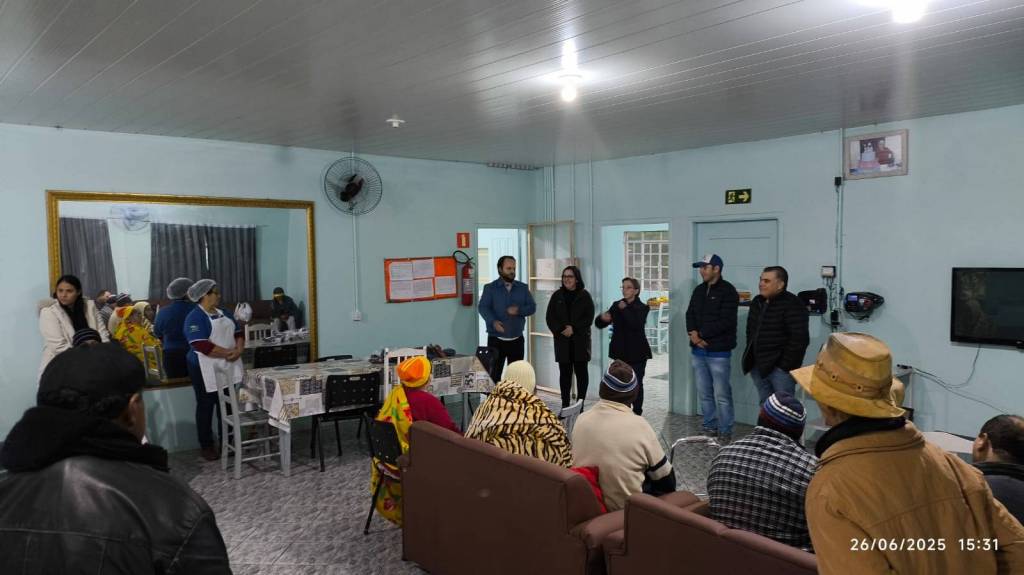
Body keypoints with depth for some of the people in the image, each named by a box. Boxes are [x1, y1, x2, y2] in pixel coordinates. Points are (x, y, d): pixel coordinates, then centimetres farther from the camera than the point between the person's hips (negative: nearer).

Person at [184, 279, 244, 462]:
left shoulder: (224, 314, 12)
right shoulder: (195, 317, -13)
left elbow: (238, 333, 11)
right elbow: (201, 345, -23)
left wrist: (239, 349, -9)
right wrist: (227, 353, -20)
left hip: (228, 367, 7)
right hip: (206, 369, -7)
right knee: (206, 407, 5)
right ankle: (206, 446, 15)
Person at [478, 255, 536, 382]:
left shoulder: (523, 288, 8)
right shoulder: (490, 288, -1)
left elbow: (532, 307, 3)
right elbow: (483, 308, -12)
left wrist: (519, 310, -18)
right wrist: (493, 321, -31)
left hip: (517, 340, 3)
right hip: (496, 340, -3)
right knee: (494, 374, -2)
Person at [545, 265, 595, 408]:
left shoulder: (584, 296, 2)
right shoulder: (557, 296, 8)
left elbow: (589, 318, -3)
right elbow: (550, 317, 4)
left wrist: (573, 328, -15)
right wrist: (561, 330, -11)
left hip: (580, 340, -1)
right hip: (562, 340, 2)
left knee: (581, 372, 1)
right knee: (564, 372, 2)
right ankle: (565, 405, 7)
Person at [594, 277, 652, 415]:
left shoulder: (642, 308, -3)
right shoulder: (617, 305, 7)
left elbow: (636, 324, -23)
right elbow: (599, 324, 4)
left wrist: (625, 309, -21)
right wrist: (603, 318, -17)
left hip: (637, 352, -3)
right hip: (620, 352, 3)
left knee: (636, 383, 2)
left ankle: (637, 413, 13)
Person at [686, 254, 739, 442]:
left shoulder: (728, 291, -9)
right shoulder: (698, 290, 15)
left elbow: (725, 321, -16)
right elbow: (690, 314, 12)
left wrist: (701, 334, -13)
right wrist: (692, 333, -7)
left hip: (718, 351, -7)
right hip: (698, 351, 7)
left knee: (722, 394, -3)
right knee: (704, 393, 12)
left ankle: (725, 432, 7)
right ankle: (710, 427, 23)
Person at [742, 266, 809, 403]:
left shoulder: (792, 305, -15)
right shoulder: (757, 302, 11)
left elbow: (799, 339, -20)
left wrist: (786, 365, -19)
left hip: (780, 368, -8)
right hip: (758, 366, 8)